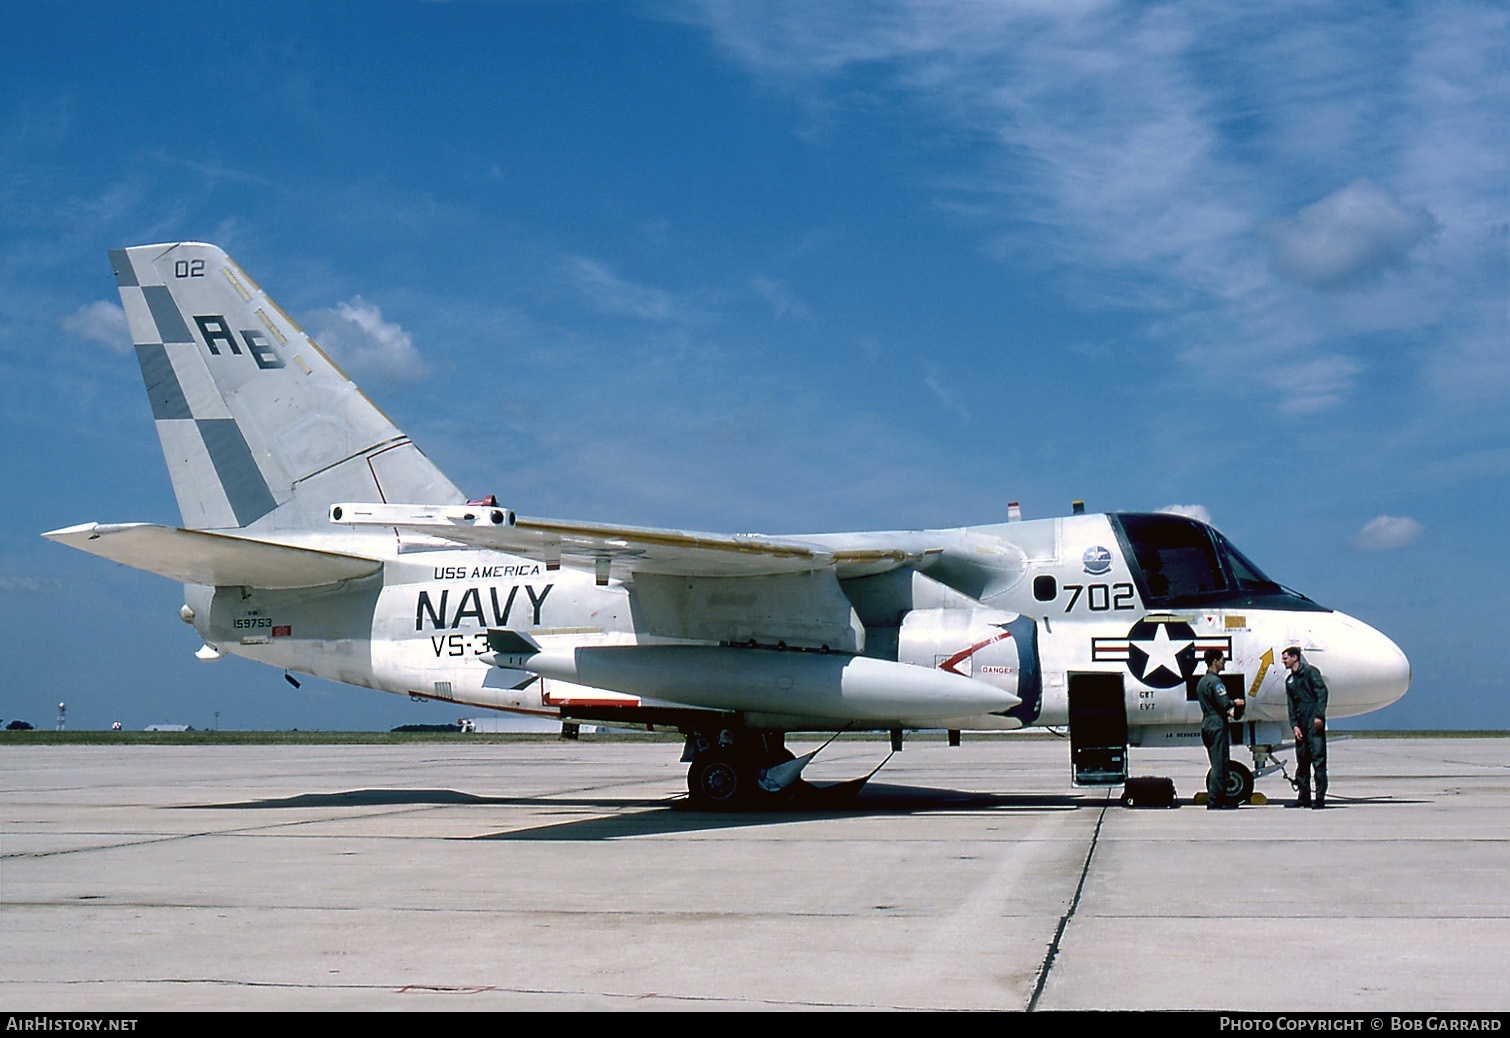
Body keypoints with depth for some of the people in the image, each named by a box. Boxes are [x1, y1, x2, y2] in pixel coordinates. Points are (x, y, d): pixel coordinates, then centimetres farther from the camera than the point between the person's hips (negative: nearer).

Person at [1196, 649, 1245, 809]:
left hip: (1206, 725, 10)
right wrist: (1235, 703, -3)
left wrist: (1228, 711, 21)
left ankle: (1220, 798, 17)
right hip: (1217, 725, -10)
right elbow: (1224, 703, -21)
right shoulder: (1215, 681, -14)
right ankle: (1214, 800, -10)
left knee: (1217, 763, 15)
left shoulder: (1202, 681, 18)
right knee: (1220, 764, -8)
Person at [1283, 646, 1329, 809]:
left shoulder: (1310, 671, 0)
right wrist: (1294, 725, 5)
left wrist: (1319, 716, -17)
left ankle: (1320, 797, -9)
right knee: (1302, 761, 8)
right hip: (1301, 724, 8)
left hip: (1314, 722, -8)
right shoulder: (1289, 680, 21)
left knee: (1318, 759, -9)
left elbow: (1322, 692, -8)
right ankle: (1304, 797, 13)